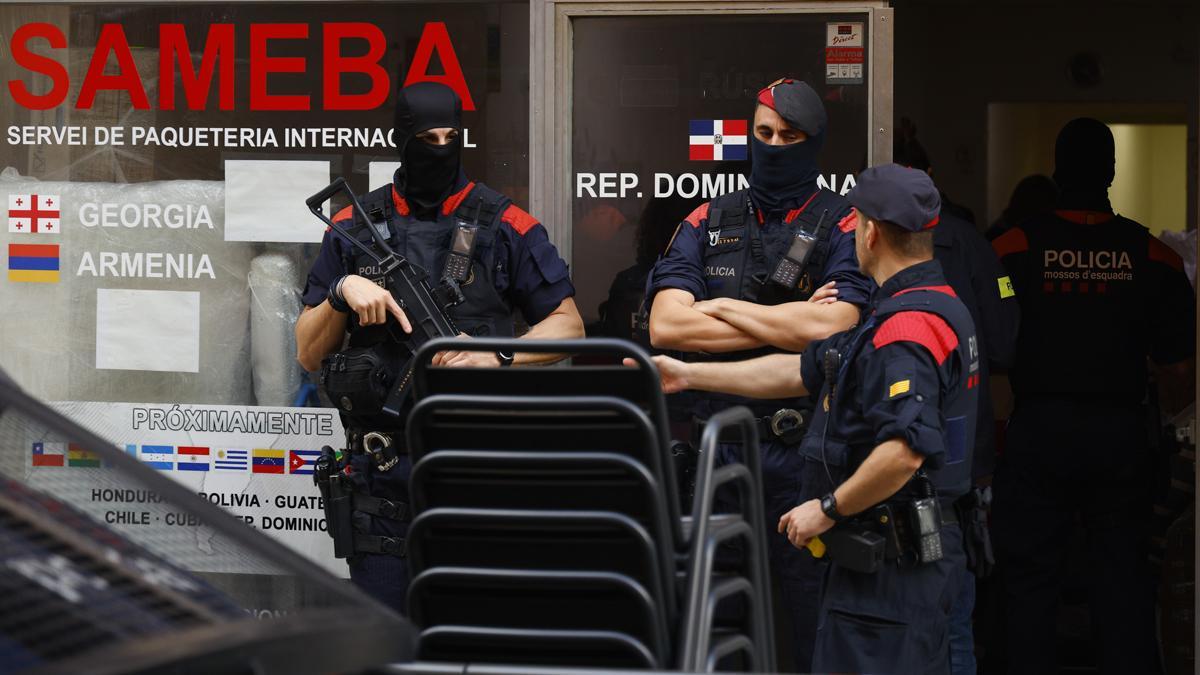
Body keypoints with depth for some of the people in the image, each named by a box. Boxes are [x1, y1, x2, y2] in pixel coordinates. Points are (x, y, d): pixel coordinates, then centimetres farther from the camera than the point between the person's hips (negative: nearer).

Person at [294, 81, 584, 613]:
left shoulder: (506, 228, 5)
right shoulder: (354, 229, 9)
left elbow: (568, 325, 5)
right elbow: (309, 354, 10)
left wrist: (496, 357, -11)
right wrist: (342, 292, -9)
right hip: (384, 472, 1)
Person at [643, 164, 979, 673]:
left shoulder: (906, 330, -20)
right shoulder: (936, 305, 15)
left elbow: (903, 453, -32)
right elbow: (804, 371, 21)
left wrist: (828, 508, -17)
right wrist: (687, 375, 23)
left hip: (892, 555, -11)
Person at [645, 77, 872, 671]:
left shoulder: (843, 228, 0)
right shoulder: (706, 225, 10)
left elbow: (830, 327, -17)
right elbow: (665, 326, -4)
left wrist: (724, 309, -6)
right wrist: (789, 323, -7)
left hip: (802, 450, -3)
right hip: (716, 446, 4)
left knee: (815, 621, 0)